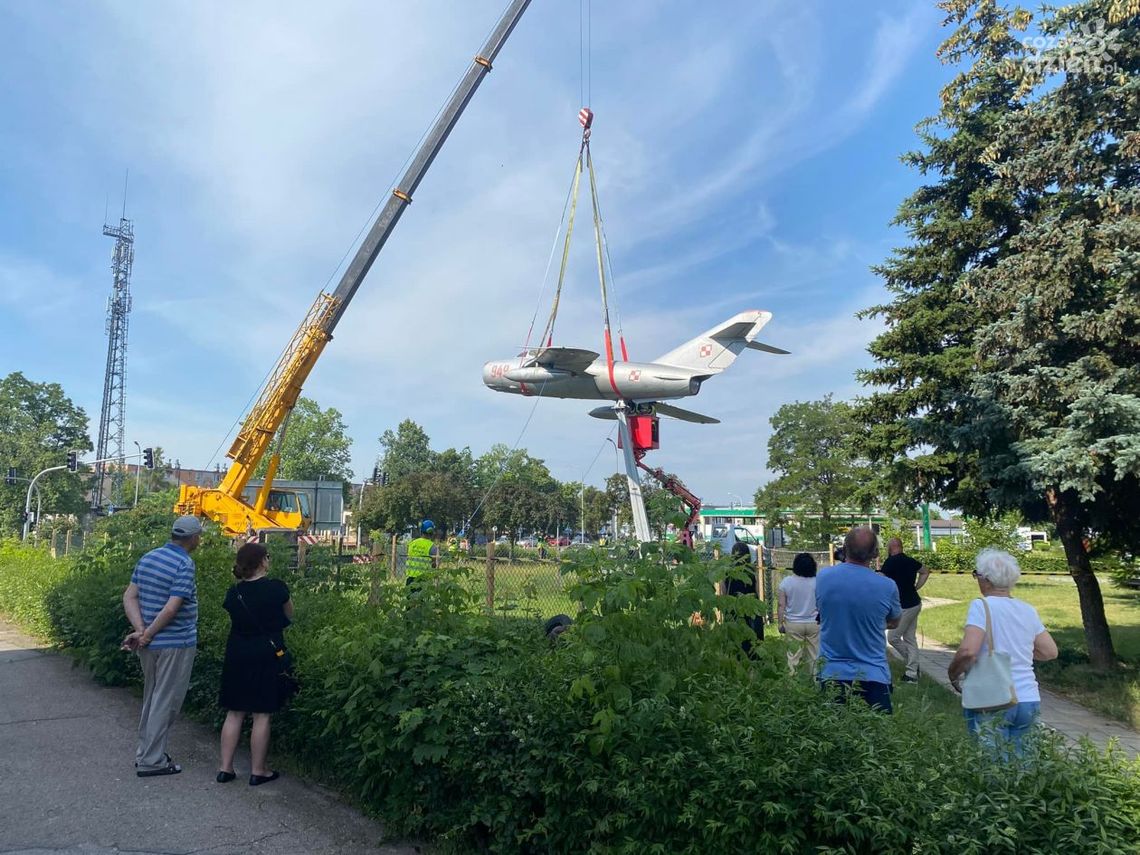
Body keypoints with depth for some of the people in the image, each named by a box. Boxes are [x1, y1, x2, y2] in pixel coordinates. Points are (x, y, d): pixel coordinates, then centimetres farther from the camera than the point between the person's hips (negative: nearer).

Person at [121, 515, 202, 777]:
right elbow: (171, 609, -24)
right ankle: (152, 761, 10)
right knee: (166, 701, 3)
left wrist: (140, 629, -4)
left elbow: (129, 596, 4)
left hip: (150, 644, 8)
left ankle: (145, 751, 29)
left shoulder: (148, 558, 7)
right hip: (176, 643, -8)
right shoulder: (184, 564, -18)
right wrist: (147, 635, -12)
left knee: (152, 697, 20)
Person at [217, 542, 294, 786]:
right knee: (262, 715, 4)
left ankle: (225, 768, 19)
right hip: (267, 655, -4)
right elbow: (289, 616, 3)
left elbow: (234, 621, 10)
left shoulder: (233, 593, 1)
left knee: (234, 713, 13)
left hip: (237, 656, 5)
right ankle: (258, 771, 12)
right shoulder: (277, 588, -12)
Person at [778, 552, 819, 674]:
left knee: (793, 656, 6)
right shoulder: (817, 582, -8)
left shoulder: (786, 582, -7)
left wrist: (781, 622, 4)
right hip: (814, 623, 0)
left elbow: (781, 605, -5)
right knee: (815, 655, 11)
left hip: (793, 624, 0)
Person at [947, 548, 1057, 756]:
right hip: (1030, 701, 6)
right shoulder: (1027, 610, 7)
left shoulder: (982, 606, -12)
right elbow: (1050, 651, 14)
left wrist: (952, 674, -5)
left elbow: (968, 651, -22)